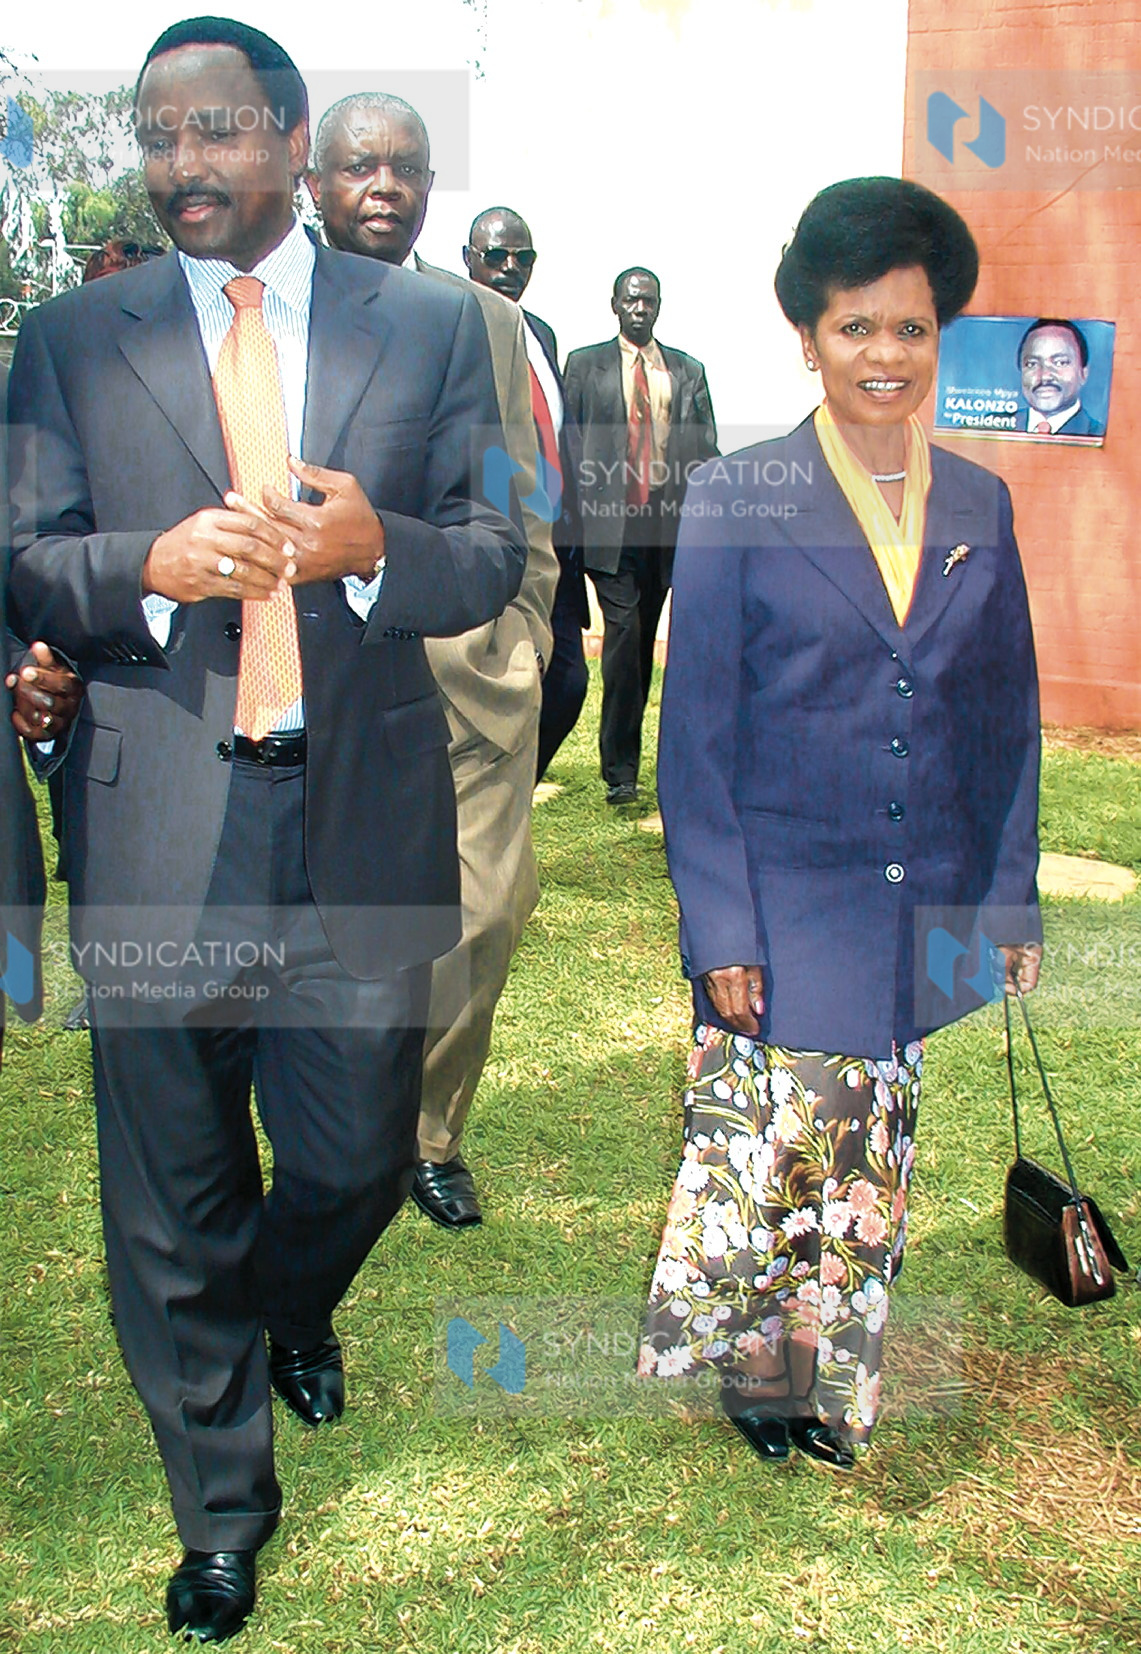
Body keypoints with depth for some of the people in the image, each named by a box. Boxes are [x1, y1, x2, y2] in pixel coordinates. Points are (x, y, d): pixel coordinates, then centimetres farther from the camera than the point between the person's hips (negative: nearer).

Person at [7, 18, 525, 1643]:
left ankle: (295, 1309, 51)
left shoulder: (428, 326, 7)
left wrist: (374, 545, -16)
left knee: (359, 1155, 13)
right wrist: (151, 567, -17)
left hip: (367, 813, 1)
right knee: (174, 1193, 9)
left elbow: (495, 557, 5)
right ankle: (221, 1505, 32)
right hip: (159, 825, 0)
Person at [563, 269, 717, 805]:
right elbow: (569, 445, 6)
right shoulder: (585, 365, 9)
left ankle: (625, 755, 21)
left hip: (671, 523, 3)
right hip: (612, 523, -3)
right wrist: (573, 520, -1)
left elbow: (707, 453, 13)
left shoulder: (688, 371, 15)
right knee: (624, 635, -10)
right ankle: (620, 770, -3)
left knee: (643, 641, 8)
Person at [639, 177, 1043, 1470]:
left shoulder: (980, 507, 8)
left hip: (935, 925, 4)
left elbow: (1008, 724, 13)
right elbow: (694, 733, -4)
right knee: (764, 1161, 0)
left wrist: (1011, 902, 7)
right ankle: (754, 1371, 26)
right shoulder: (736, 499, -4)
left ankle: (834, 1389, 32)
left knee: (877, 1182, 12)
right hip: (787, 917, -3)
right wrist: (721, 926, -10)